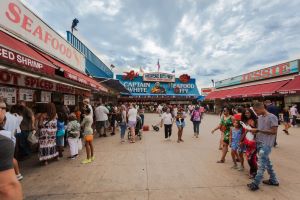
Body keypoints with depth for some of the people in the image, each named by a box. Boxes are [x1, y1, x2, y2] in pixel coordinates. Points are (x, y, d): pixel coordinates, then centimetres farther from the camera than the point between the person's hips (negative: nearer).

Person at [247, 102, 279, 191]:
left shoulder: (272, 117, -12)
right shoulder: (259, 117, 10)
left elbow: (274, 131, -16)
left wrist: (258, 130, -20)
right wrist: (254, 131, -4)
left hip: (266, 144, -8)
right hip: (259, 143, 8)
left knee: (261, 164, -6)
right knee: (266, 161, 19)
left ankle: (255, 183, -1)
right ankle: (273, 180, 35)